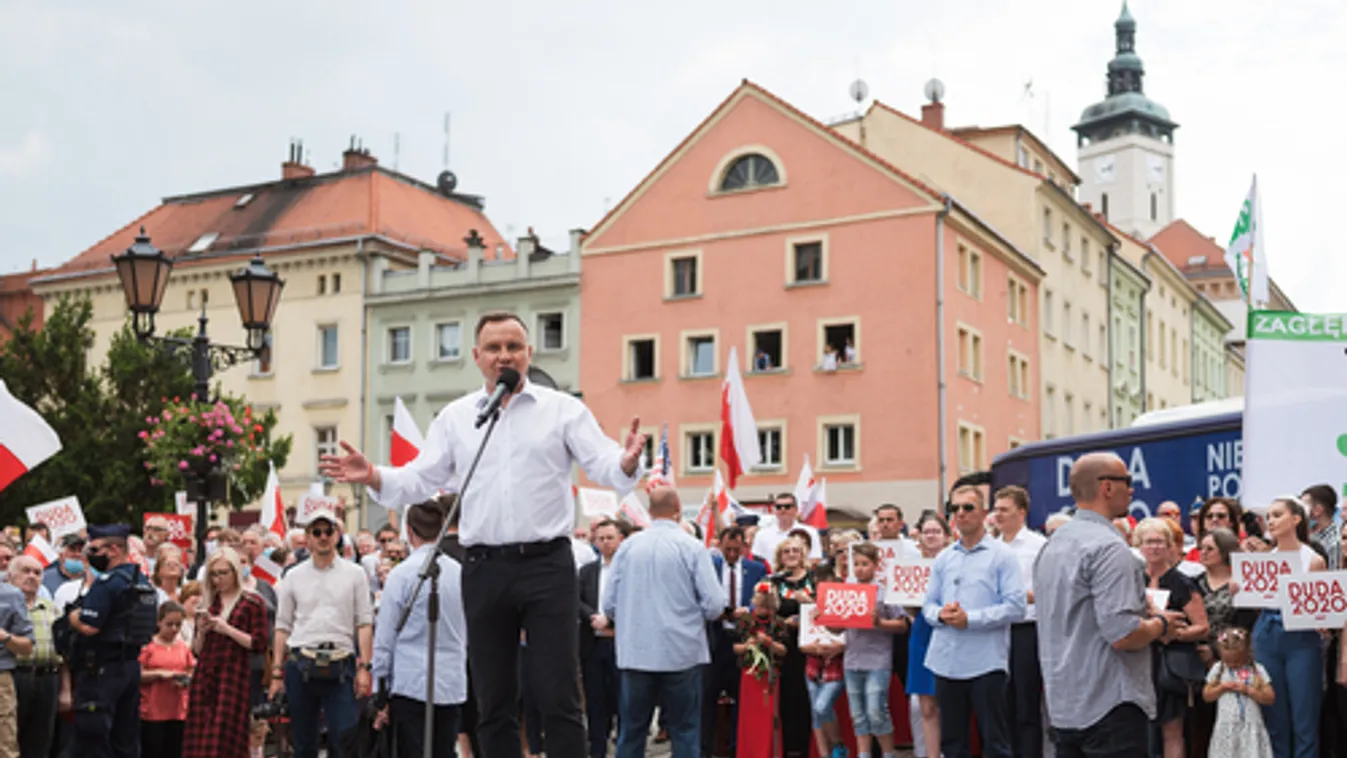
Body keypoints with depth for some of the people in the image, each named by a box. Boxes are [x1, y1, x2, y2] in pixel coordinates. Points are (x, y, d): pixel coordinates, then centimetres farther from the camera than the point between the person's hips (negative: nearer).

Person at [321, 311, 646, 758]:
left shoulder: (563, 410, 3)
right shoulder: (454, 418, 11)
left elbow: (603, 466, -5)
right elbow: (420, 481, 10)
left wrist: (627, 464, -28)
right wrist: (375, 478, -9)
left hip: (547, 564, -3)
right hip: (485, 568, 3)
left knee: (559, 697, -3)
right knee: (493, 700, 10)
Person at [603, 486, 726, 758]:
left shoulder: (628, 546, 0)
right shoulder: (692, 547, -7)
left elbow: (609, 605, 1)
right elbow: (715, 606, -10)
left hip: (636, 653, 2)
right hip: (682, 652, -2)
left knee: (632, 729, 10)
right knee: (684, 729, 6)